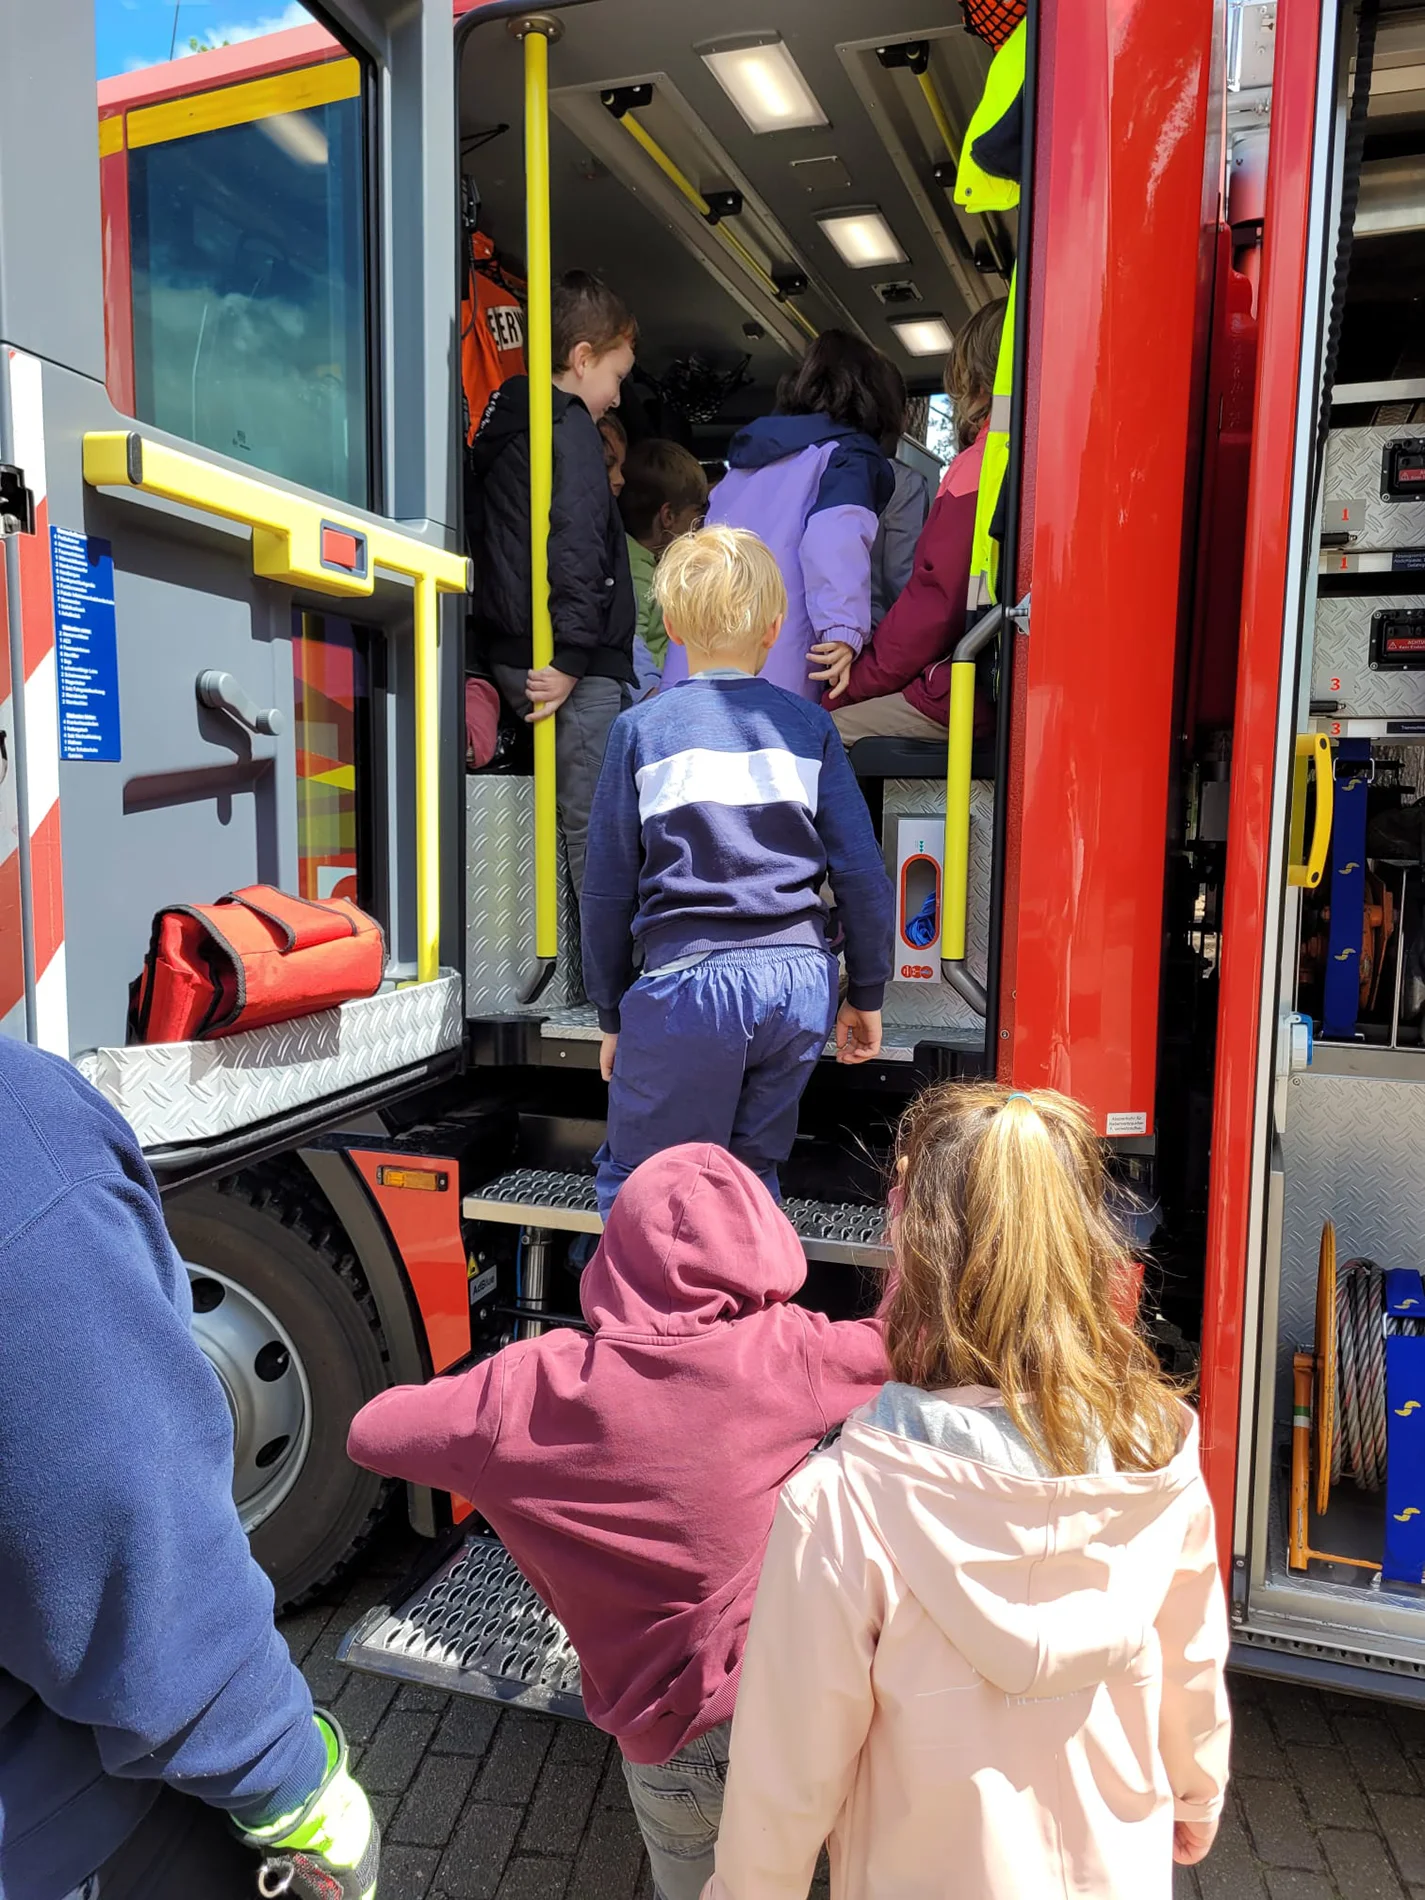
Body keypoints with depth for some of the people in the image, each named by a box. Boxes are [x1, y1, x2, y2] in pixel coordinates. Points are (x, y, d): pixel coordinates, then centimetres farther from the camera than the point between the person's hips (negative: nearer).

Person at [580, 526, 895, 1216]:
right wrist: (867, 994, 16)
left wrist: (611, 1014, 13)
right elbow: (862, 874, 5)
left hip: (691, 984, -3)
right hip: (801, 979, 4)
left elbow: (608, 889, 3)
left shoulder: (641, 728, 2)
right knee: (752, 1173, 20)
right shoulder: (808, 726, 8)